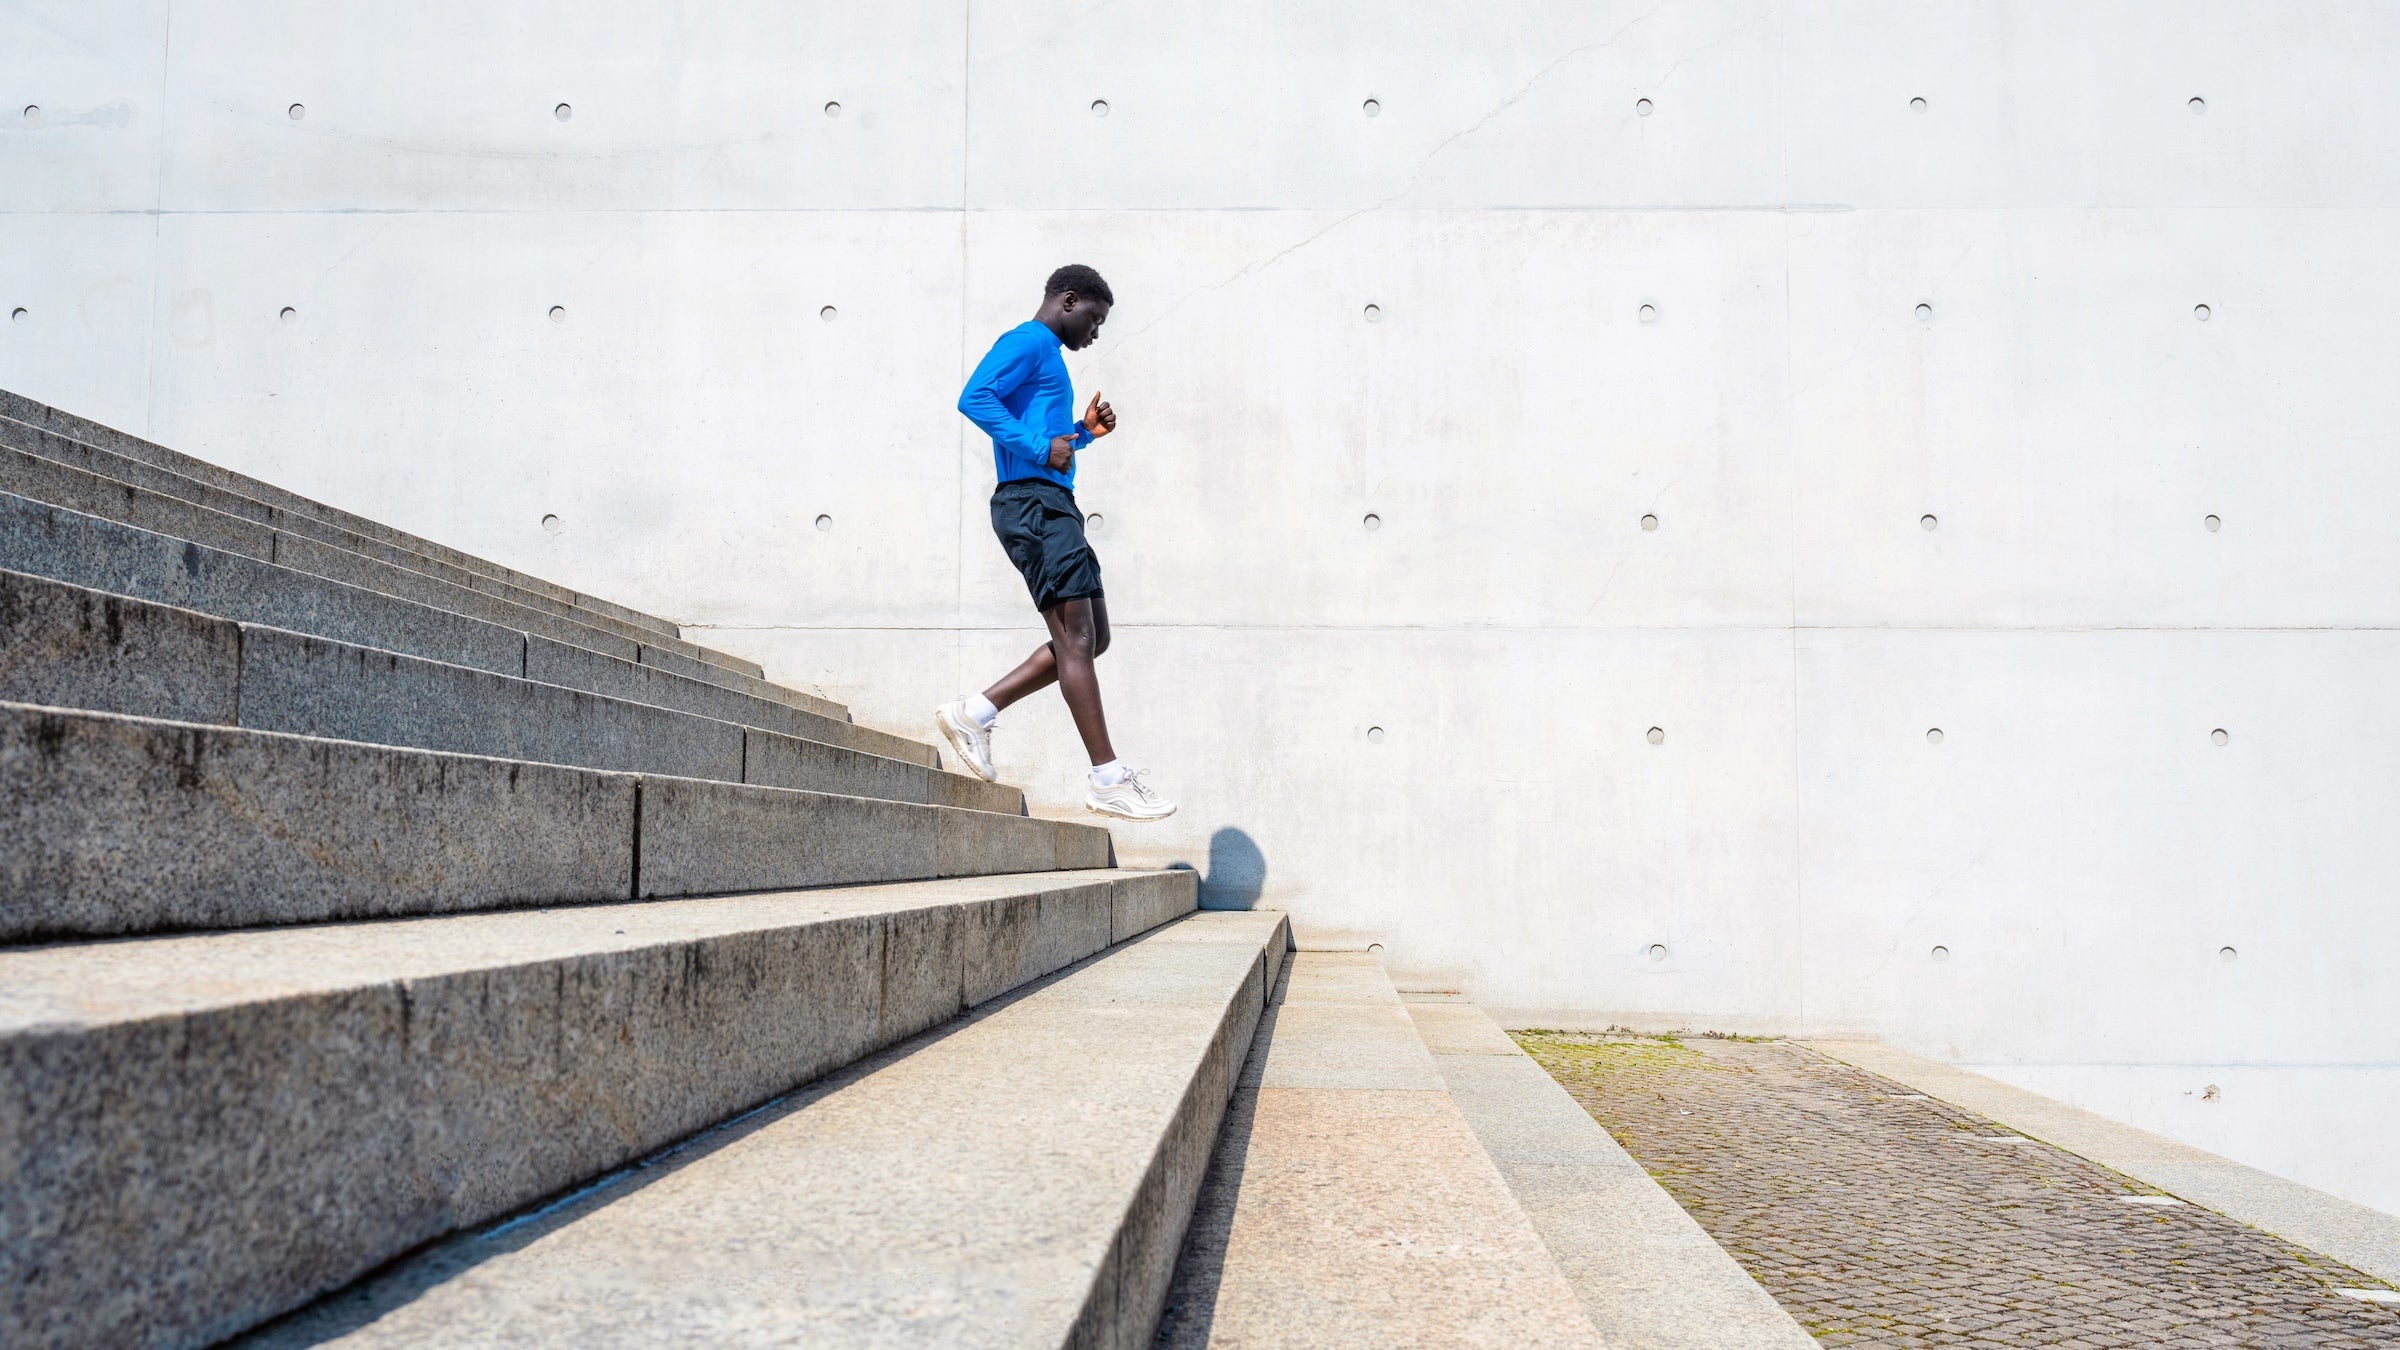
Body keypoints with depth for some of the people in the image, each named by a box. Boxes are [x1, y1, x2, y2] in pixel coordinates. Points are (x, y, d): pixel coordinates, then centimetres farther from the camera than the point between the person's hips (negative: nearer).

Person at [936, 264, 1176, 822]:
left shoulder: (1048, 358, 27)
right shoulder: (1026, 342, -4)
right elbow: (974, 398, -20)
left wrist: (1084, 432, 17)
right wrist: (1039, 447, -22)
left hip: (1053, 507, 11)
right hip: (1032, 501, -11)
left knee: (1090, 639, 8)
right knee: (1076, 638, -11)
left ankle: (975, 713, 11)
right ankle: (1108, 779, -10)